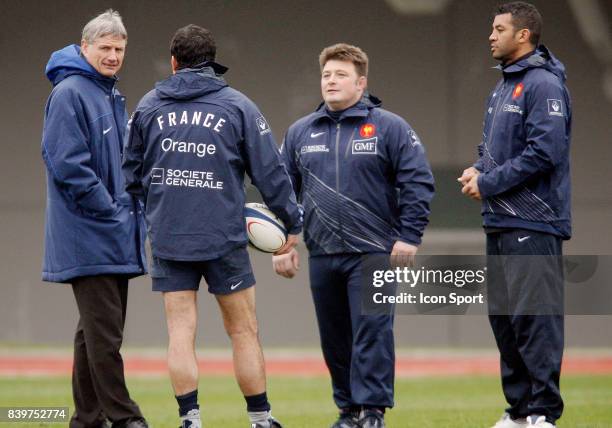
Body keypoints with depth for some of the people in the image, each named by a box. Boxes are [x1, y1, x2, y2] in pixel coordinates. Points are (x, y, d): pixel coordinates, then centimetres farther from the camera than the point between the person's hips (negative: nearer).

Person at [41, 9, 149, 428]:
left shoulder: (113, 96, 18)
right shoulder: (69, 94, -10)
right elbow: (68, 165, -18)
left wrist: (132, 210, 13)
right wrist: (108, 210, -15)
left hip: (117, 238, 9)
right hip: (89, 238, -9)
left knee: (99, 330, 11)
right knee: (104, 331, -9)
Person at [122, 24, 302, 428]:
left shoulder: (149, 106, 7)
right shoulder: (238, 106, 0)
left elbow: (132, 172, 15)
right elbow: (271, 172, 0)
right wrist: (293, 222, 10)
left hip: (168, 239, 2)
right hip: (224, 239, -2)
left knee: (181, 331, 3)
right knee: (244, 331, 7)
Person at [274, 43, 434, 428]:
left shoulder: (389, 128, -1)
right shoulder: (301, 133, 12)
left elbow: (418, 182, -4)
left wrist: (408, 236, -10)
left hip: (373, 254, -4)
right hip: (322, 255, 5)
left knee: (372, 334, -8)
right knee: (335, 339, 8)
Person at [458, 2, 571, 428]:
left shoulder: (543, 85, -12)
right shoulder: (502, 88, 18)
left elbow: (544, 151, -20)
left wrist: (488, 184, -14)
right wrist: (478, 170, 3)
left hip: (533, 223, -10)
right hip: (501, 224, 10)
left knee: (534, 317, -10)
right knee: (504, 316, 11)